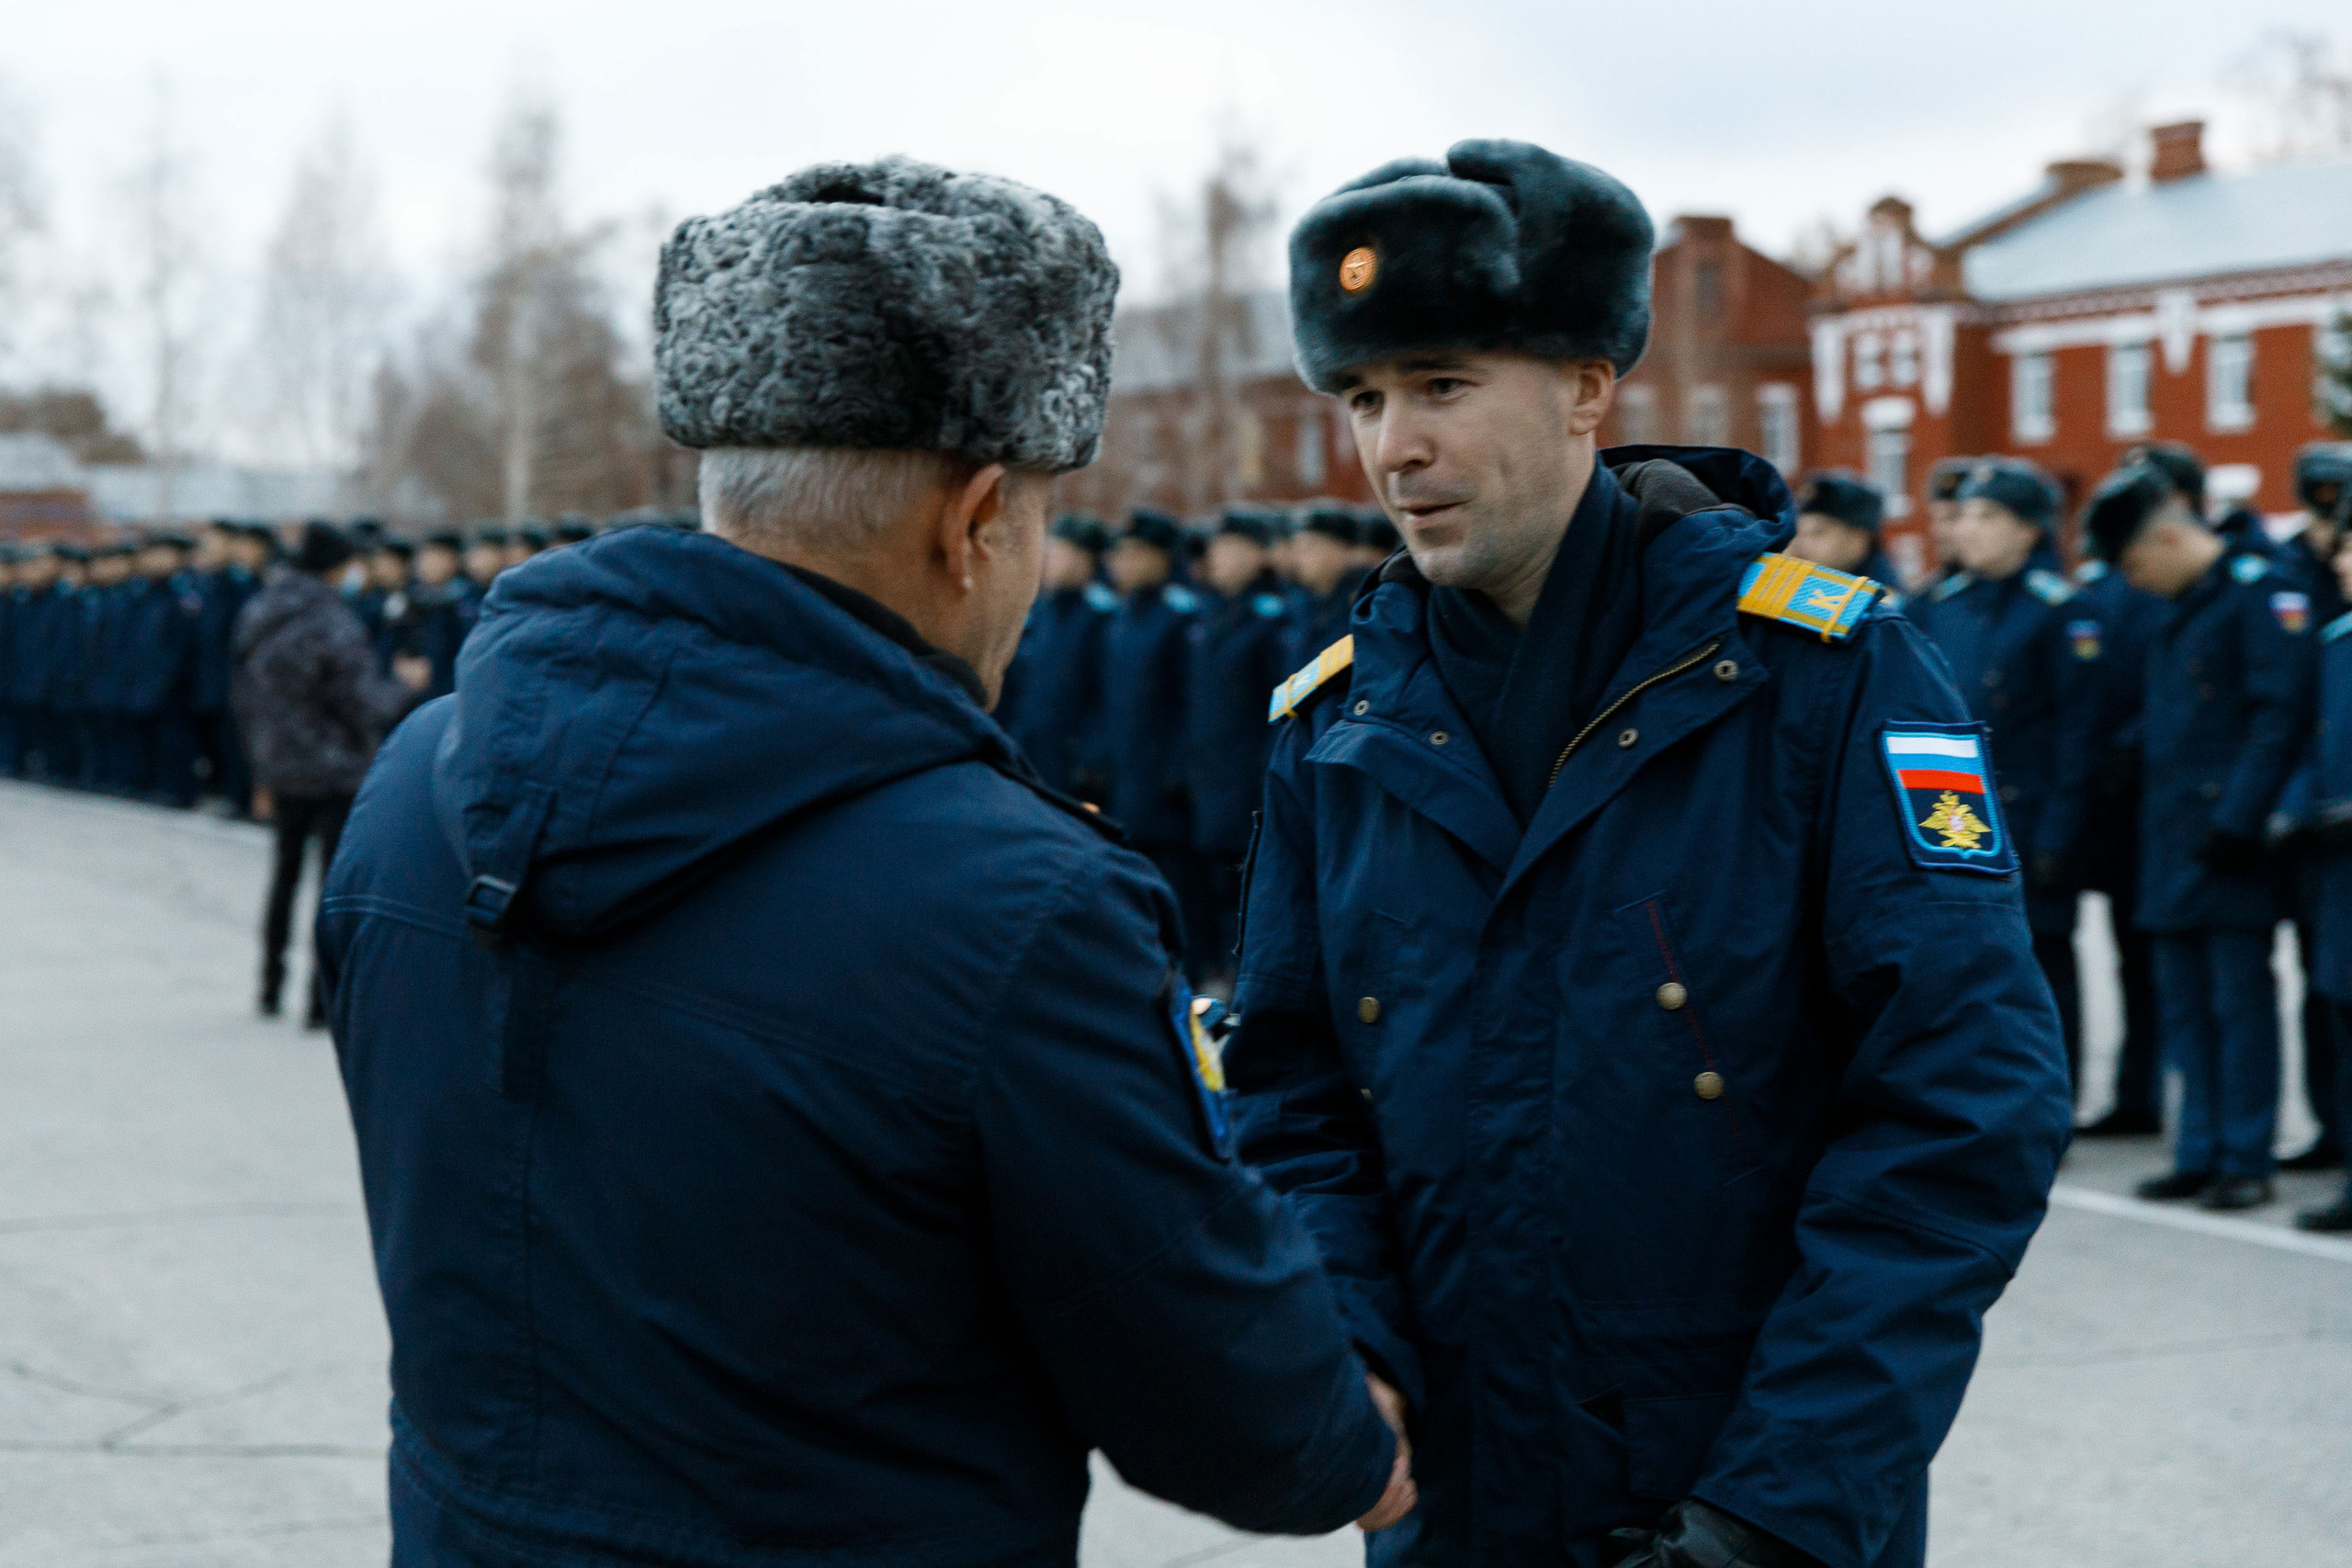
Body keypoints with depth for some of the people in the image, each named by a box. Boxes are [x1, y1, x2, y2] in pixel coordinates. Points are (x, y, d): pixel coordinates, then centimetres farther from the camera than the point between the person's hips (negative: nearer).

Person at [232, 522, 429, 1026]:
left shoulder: (257, 616, 3)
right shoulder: (333, 625, -20)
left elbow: (246, 699, 10)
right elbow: (367, 709, -19)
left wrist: (262, 775, 18)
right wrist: (404, 683, 2)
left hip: (282, 771, 7)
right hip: (337, 773, -7)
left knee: (286, 874, 20)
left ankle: (271, 989, 28)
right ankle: (323, 999, 0)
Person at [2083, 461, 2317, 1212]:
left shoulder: (2262, 593, -10)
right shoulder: (2180, 609, 17)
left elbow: (2280, 713, -17)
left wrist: (2237, 820, -20)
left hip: (2228, 846, -9)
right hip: (2172, 841, 9)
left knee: (2239, 1001, -3)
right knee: (2185, 1002, 11)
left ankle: (2246, 1160, 3)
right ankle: (2200, 1153, 18)